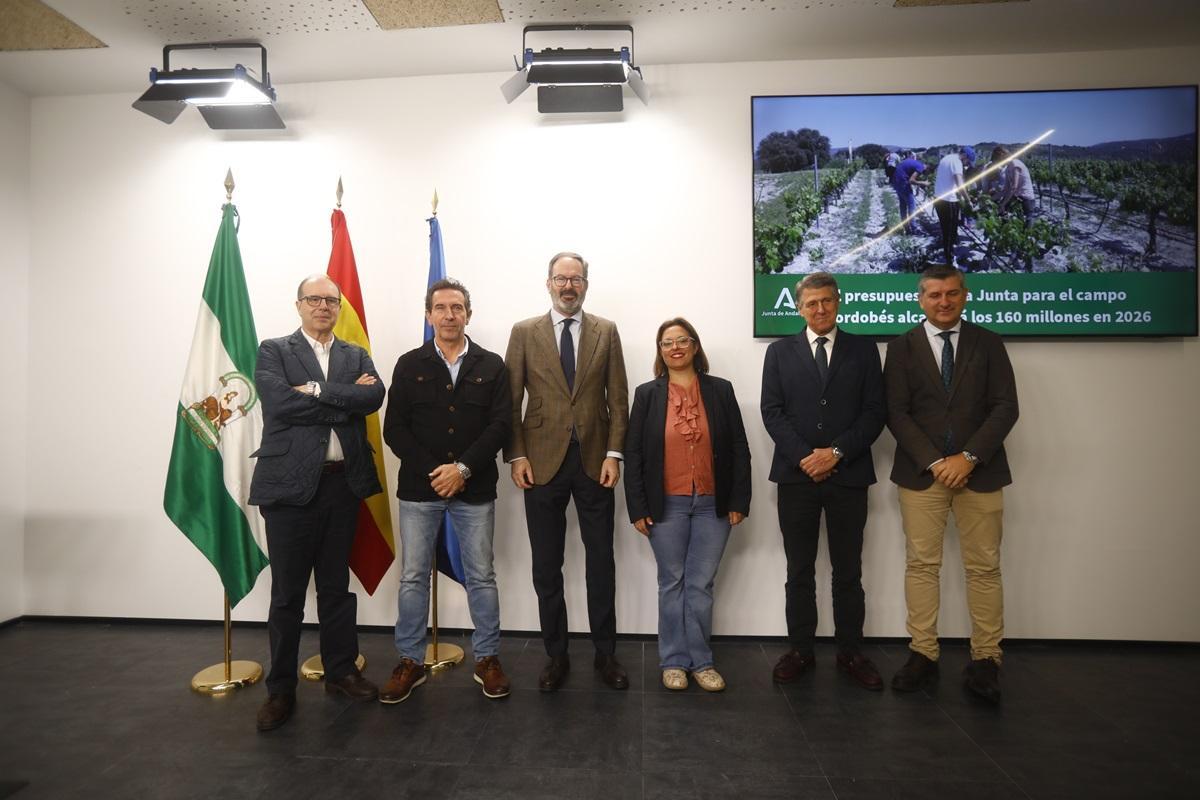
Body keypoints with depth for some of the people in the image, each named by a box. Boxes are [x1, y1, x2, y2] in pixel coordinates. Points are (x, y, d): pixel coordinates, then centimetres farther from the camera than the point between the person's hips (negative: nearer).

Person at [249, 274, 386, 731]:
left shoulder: (356, 356, 11)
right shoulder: (273, 351, 2)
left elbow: (374, 397, -8)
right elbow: (279, 402, -16)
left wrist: (317, 391, -15)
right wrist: (345, 400, -12)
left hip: (343, 483, 3)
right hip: (290, 483, -3)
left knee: (337, 585, 15)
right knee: (287, 591, 7)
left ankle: (340, 671, 30)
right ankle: (281, 689, 23)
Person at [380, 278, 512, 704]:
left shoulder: (492, 366, 2)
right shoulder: (409, 365, 4)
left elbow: (501, 425, -5)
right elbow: (394, 429, -1)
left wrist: (463, 469, -15)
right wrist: (431, 471, -12)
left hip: (474, 489, 0)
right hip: (419, 488, 1)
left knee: (481, 577, 9)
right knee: (413, 577, 9)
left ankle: (487, 659, 24)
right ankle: (410, 662, 25)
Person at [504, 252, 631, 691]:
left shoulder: (606, 332, 6)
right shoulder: (524, 332, 4)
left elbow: (618, 399, 3)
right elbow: (511, 401, 2)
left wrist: (613, 453, -5)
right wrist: (517, 456, -5)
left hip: (594, 461, 1)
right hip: (543, 461, 0)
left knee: (601, 562, 9)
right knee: (546, 567, 8)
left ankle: (605, 653, 24)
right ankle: (556, 655, 24)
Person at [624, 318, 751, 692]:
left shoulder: (720, 390, 2)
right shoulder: (647, 394, 1)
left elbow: (738, 448, 3)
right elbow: (633, 454, 0)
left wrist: (738, 501, -2)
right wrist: (637, 508, -5)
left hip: (712, 505, 1)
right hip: (666, 505, 0)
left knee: (701, 586, 8)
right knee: (671, 584, 11)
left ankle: (701, 661, 24)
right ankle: (674, 661, 24)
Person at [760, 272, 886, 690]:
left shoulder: (863, 350, 7)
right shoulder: (780, 351, 7)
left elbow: (873, 412, 0)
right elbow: (772, 411, -1)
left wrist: (836, 452, -12)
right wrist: (804, 456, -12)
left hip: (848, 475, 0)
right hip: (796, 475, 0)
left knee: (848, 572, 10)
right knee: (799, 571, 9)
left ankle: (851, 652, 24)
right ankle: (799, 650, 21)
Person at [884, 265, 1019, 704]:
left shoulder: (988, 343, 8)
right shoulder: (901, 347, 5)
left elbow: (1005, 407, 0)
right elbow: (896, 413, -1)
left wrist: (969, 457, -12)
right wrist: (934, 462, -11)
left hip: (979, 471, 1)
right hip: (920, 472, 0)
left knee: (984, 567, 5)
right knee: (921, 565, 3)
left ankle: (985, 661, 16)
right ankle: (923, 654, 14)